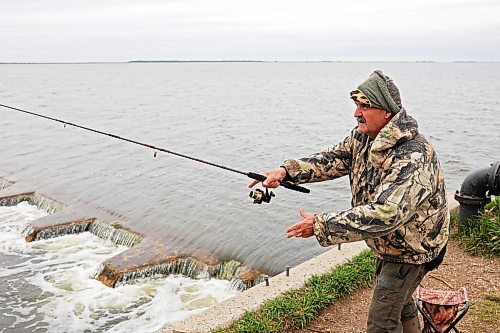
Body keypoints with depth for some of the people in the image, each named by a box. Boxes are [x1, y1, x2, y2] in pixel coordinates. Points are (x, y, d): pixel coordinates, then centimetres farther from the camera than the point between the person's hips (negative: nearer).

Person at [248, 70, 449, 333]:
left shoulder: (412, 158, -37)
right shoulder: (363, 137, -8)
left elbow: (384, 215, -43)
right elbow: (333, 159, -4)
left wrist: (320, 225, -40)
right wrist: (285, 171, -21)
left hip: (411, 248, -8)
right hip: (388, 242, 8)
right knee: (400, 301, 28)